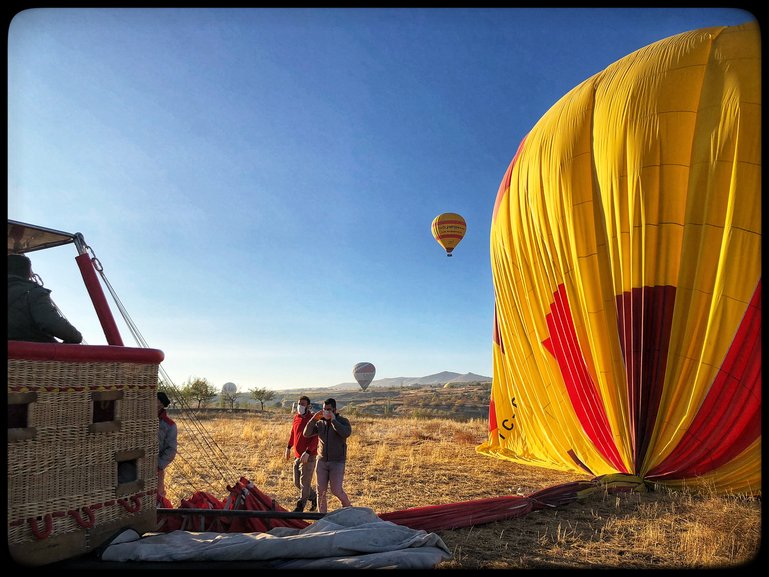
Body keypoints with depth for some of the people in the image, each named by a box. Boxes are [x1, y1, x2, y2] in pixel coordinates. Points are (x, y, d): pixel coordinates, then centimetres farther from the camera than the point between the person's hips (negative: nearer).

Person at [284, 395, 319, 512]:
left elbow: (315, 439, -20)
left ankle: (299, 508, 5)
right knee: (297, 482, 15)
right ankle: (314, 496, 34)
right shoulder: (296, 417, 8)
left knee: (304, 483, -4)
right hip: (297, 455, 8)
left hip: (308, 456, -8)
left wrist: (307, 452, -28)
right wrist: (289, 447, 24)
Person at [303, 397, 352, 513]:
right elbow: (306, 433, -3)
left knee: (336, 490, -5)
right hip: (322, 461, 4)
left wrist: (334, 420, -25)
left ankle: (347, 507, 23)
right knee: (321, 491, 3)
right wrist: (314, 419, -15)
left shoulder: (343, 421, -6)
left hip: (337, 462, -4)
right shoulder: (320, 423, 6)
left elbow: (346, 433, -26)